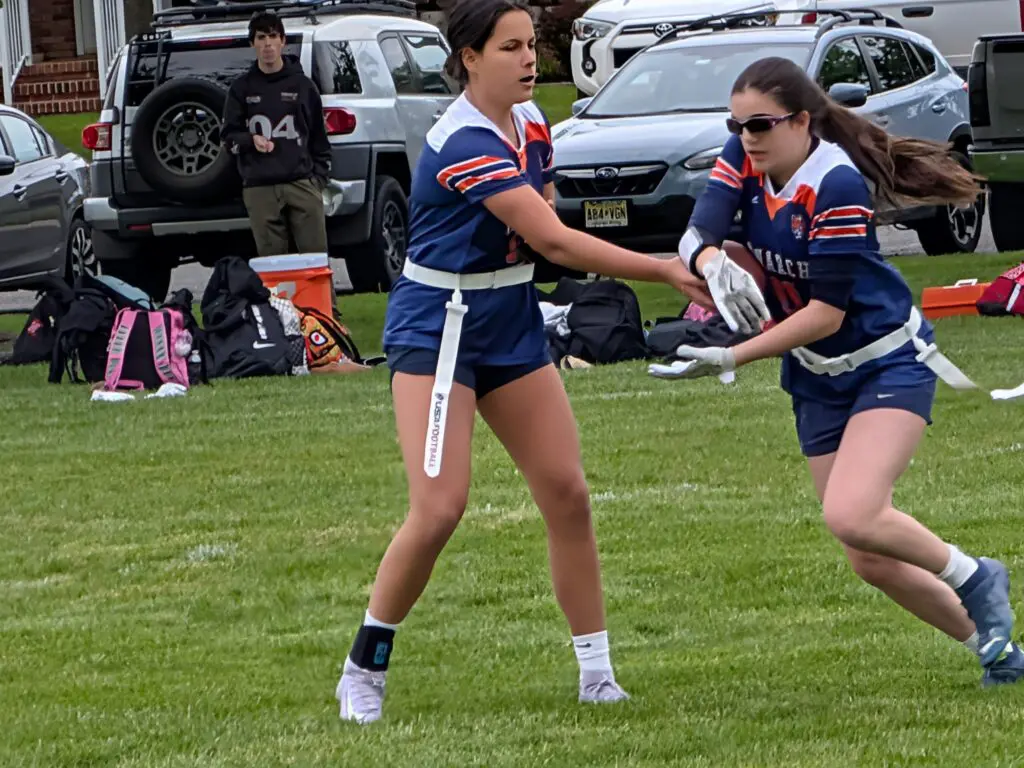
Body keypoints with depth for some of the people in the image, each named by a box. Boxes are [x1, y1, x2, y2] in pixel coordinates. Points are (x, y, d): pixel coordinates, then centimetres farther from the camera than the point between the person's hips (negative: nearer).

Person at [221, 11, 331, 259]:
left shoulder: (302, 85, 11)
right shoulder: (242, 87, 10)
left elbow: (319, 137, 13)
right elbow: (229, 136, 11)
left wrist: (319, 178, 4)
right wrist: (250, 141, -10)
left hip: (302, 184, 0)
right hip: (260, 189, 0)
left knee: (316, 257, -5)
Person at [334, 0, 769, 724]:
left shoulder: (531, 122, 2)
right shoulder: (465, 145, -24)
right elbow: (555, 241, -29)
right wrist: (666, 270, -30)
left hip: (512, 325, 8)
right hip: (437, 330, -8)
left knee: (567, 492, 1)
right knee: (439, 509, -15)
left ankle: (596, 671, 7)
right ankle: (363, 671, 1)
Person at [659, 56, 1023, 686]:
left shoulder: (838, 185, -26)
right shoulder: (744, 158, -6)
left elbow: (827, 312, -25)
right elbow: (699, 234, -18)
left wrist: (734, 358, -29)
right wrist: (711, 260, -42)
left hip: (888, 362, -7)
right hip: (818, 377, 7)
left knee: (852, 517, -27)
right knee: (872, 561, 4)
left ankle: (971, 577, 1)